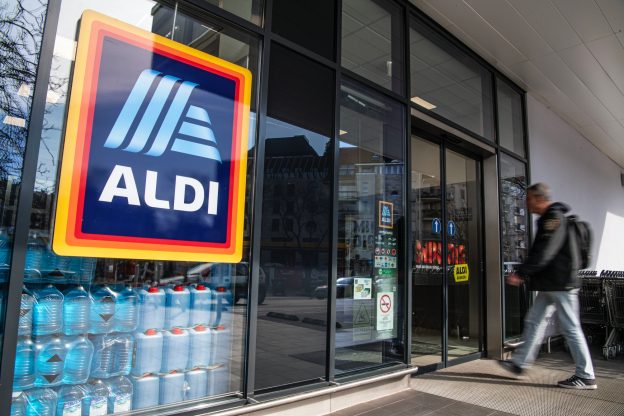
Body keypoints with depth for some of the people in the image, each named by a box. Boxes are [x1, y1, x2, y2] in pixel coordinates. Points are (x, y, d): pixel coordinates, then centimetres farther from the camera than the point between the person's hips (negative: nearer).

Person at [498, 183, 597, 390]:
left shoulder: (554, 218, -15)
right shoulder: (548, 219, 16)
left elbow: (543, 252, -23)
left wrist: (520, 273, -22)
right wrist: (524, 274, 17)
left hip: (561, 285, -10)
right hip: (550, 285, 10)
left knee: (570, 328, -1)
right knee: (533, 322, 11)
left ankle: (586, 377, 10)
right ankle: (519, 363, 19)